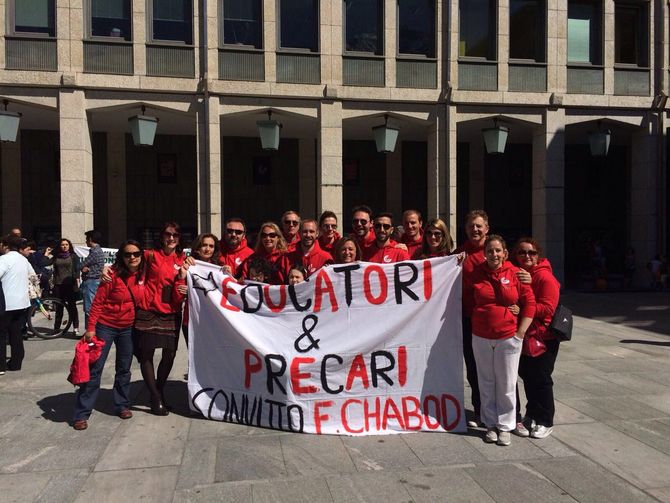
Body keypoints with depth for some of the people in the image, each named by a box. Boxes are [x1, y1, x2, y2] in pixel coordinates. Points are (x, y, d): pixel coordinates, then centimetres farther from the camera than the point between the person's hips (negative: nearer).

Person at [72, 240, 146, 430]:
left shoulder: (143, 275, -6)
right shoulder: (113, 275, -17)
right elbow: (97, 302, -14)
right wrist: (91, 328, -16)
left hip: (128, 328, 4)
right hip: (105, 326, -4)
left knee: (124, 369, 14)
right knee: (94, 369, -1)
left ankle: (122, 405, 28)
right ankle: (81, 414, 7)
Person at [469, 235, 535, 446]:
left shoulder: (515, 274, -4)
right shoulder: (476, 274, 1)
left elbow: (530, 302, -1)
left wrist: (520, 332, -4)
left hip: (508, 337, -2)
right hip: (481, 337, 2)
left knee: (506, 383, 5)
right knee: (486, 383, 10)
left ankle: (505, 426, 20)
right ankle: (491, 424, 24)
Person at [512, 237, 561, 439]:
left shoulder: (545, 277, -14)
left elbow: (547, 309, -19)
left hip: (542, 337, -6)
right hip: (523, 337, 6)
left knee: (541, 380, 2)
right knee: (527, 377, 15)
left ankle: (545, 422, 16)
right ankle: (532, 416, 31)